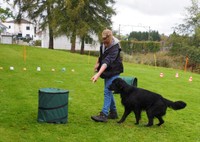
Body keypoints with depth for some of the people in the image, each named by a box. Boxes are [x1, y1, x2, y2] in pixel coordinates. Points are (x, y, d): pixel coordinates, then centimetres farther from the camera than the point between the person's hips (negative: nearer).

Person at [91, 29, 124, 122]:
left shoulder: (114, 48, -28)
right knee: (108, 91, 14)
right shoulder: (103, 44, -3)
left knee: (107, 91, -14)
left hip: (114, 72, -9)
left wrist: (98, 74, -50)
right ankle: (113, 112, 25)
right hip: (107, 71, 9)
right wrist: (97, 63, 8)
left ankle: (104, 114, -13)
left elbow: (107, 62, -40)